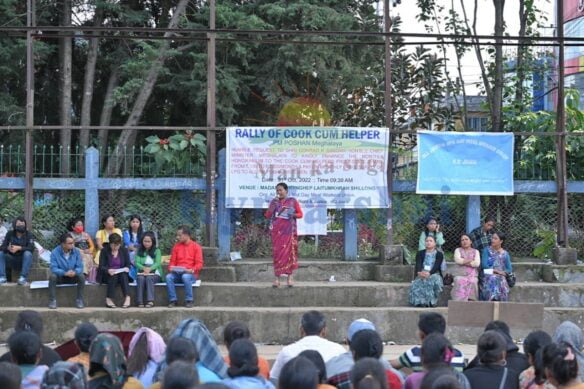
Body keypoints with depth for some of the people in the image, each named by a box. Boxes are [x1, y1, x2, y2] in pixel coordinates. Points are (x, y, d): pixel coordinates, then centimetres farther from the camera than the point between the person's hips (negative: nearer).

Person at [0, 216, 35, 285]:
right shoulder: (10, 234, 2)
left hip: (24, 260, -3)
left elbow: (31, 248, -19)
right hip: (12, 260, 3)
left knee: (28, 253, -32)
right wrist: (8, 248, -28)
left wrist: (19, 248, -34)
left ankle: (23, 278, -36)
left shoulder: (28, 235, -6)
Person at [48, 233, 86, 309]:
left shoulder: (76, 251, -9)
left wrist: (74, 272, -36)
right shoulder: (55, 252, -16)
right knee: (52, 276, -32)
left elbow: (80, 267, -12)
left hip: (73, 277, 2)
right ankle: (52, 301, -24)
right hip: (60, 277, -1)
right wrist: (65, 273, -38)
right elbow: (54, 268, -22)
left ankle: (79, 300, -15)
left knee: (81, 276, -27)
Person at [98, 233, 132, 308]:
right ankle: (109, 299, -39)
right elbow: (101, 266, -7)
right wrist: (108, 270, -29)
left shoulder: (124, 250, 7)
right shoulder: (104, 251, -1)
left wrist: (127, 268, -19)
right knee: (114, 276, -34)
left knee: (123, 275, -32)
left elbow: (128, 264, 6)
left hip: (122, 274, 2)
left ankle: (127, 298, -47)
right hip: (107, 275, -2)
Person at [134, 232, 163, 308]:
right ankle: (140, 302, -40)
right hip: (141, 273, 1)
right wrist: (144, 268, -22)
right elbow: (136, 262, 0)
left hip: (155, 274, -1)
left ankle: (150, 301, -45)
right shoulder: (139, 251, 13)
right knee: (141, 278, -33)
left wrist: (149, 269, -25)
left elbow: (157, 263, -6)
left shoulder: (157, 251, 8)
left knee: (149, 278, -34)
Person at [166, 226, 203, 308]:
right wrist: (171, 268, -9)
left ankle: (189, 300, -25)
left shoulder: (196, 246, 2)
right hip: (177, 273, 4)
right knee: (168, 277, -29)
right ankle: (173, 300, -21)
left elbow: (199, 264, -4)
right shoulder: (176, 247, 14)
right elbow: (172, 261, 14)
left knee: (185, 277, -38)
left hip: (191, 274, -3)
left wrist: (192, 270, -22)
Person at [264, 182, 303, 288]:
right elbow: (268, 215, 6)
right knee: (277, 253, -3)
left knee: (289, 252, -5)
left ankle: (290, 278, -3)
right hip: (277, 231, 2)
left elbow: (300, 214, 6)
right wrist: (273, 206, -7)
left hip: (289, 231, -2)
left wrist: (293, 215, -15)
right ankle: (277, 278, -3)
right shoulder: (274, 201, 11)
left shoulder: (293, 201, 5)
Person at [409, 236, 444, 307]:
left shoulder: (439, 254, 9)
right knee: (418, 282, -35)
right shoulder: (420, 254, 16)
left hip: (434, 274, -1)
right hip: (421, 274, 1)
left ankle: (431, 302, -33)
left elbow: (436, 266, -8)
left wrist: (429, 273, -30)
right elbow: (418, 264, -3)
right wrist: (419, 272, -28)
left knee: (434, 280, -39)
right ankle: (420, 302, -37)